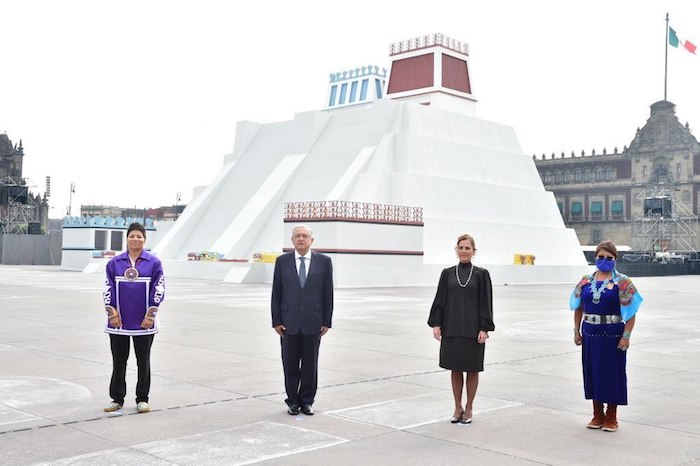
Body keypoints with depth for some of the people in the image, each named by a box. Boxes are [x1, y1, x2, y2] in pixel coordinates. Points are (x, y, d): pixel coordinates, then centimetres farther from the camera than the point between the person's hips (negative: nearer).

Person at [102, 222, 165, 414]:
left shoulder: (153, 262, -1)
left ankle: (142, 399, 17)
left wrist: (150, 315, -7)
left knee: (143, 361, 7)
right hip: (119, 322, 1)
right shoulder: (114, 262, 4)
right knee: (119, 361, 8)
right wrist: (112, 314, -2)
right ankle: (117, 399, 19)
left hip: (144, 322, -1)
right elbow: (108, 290, 5)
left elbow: (159, 290, -2)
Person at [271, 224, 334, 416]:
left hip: (313, 322, 0)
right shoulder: (282, 261, 2)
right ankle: (293, 401, 20)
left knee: (310, 365, 7)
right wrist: (276, 321, -2)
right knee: (290, 365, 6)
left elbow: (328, 293, 2)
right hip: (289, 322, 0)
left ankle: (307, 401, 20)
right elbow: (276, 293, 3)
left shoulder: (324, 261, 1)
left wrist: (327, 321, -2)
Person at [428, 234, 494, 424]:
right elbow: (439, 300, 4)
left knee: (472, 369, 6)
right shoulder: (447, 273, 4)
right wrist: (436, 324, -3)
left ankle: (468, 408, 20)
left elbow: (486, 303, -3)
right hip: (451, 328, 2)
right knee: (455, 369, 9)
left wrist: (484, 329, -9)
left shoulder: (481, 274, -1)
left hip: (473, 329, -2)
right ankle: (458, 407, 22)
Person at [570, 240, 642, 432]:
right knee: (593, 372, 9)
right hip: (590, 335, 4)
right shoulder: (586, 281, 7)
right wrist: (577, 331, 9)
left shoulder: (622, 282, -5)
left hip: (613, 335, -4)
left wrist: (626, 336, -14)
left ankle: (611, 417, 16)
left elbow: (631, 312, -8)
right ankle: (598, 415, 23)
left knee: (612, 373, 3)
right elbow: (578, 308, 13)